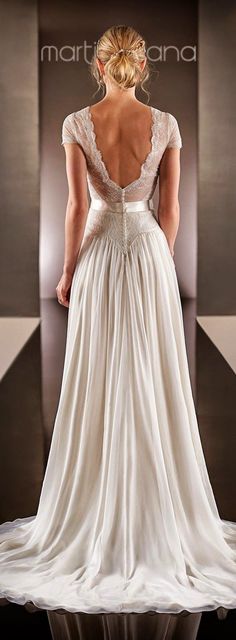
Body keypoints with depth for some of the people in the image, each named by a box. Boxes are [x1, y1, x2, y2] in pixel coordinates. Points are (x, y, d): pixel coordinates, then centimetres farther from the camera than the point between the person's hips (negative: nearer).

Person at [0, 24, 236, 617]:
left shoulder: (77, 124, -6)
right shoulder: (166, 125, -3)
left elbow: (79, 206, -8)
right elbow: (170, 209, -1)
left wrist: (68, 271, 2)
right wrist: (160, 260, 12)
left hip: (100, 256, -1)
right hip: (150, 254, 1)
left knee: (99, 385, 7)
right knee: (154, 382, 8)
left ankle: (98, 517, 16)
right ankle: (157, 513, 17)